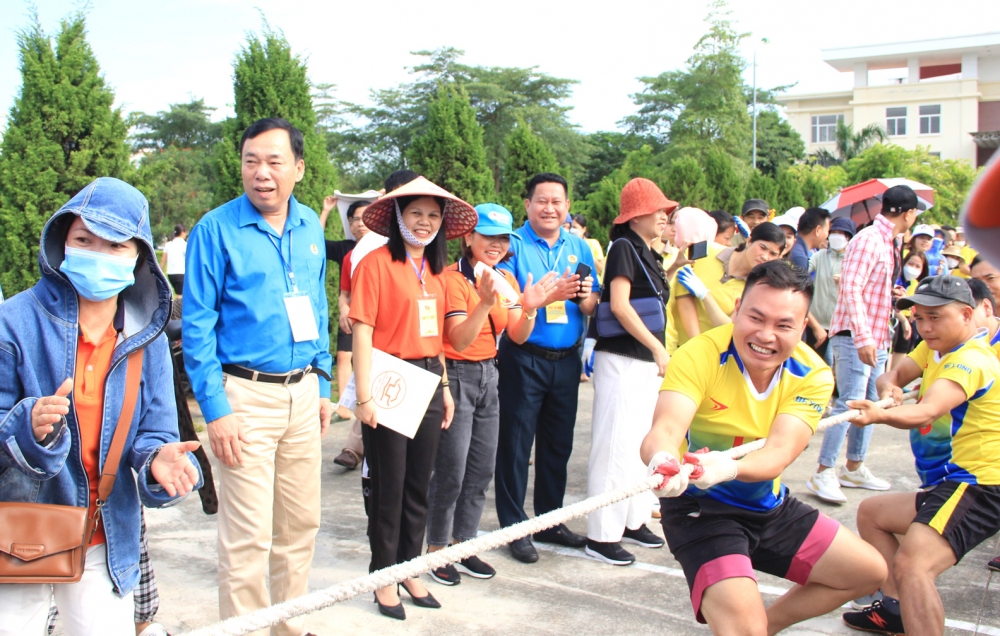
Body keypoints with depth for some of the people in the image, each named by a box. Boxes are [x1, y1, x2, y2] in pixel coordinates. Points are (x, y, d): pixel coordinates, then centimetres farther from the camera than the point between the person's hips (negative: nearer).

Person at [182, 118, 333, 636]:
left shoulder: (310, 226, 8)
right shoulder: (216, 229, -8)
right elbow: (197, 325, -9)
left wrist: (322, 387, 13)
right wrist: (216, 408, -13)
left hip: (302, 393, 6)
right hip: (246, 394, -5)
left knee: (301, 524, 14)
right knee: (248, 538, -2)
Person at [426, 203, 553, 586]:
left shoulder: (507, 280, 9)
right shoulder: (453, 278, -13)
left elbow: (517, 336, 4)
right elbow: (459, 340, -19)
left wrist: (530, 309, -15)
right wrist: (485, 302, -32)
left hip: (488, 374, 7)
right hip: (457, 375, -7)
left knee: (482, 468, 10)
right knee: (451, 471, -4)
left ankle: (463, 546, 23)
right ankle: (437, 550, 11)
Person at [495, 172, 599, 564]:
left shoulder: (579, 248, 11)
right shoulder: (514, 245, -4)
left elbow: (591, 308, 10)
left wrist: (584, 296, -12)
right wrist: (550, 294, -25)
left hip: (567, 359, 5)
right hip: (523, 358, -5)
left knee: (558, 444, 13)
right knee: (516, 445, 0)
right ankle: (514, 528, 11)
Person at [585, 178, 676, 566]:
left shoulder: (646, 253, 17)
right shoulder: (624, 247, -9)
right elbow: (620, 305, -19)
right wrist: (658, 347, -18)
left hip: (646, 360, 9)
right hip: (622, 359, -9)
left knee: (641, 443, 14)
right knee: (616, 445, -5)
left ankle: (632, 521, 26)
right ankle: (602, 535, 2)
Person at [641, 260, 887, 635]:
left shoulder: (813, 375, -11)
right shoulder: (699, 356, -23)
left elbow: (780, 451, -26)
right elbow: (666, 429, -37)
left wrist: (729, 468, -49)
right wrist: (663, 460, -62)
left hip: (770, 506, 6)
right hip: (700, 508, -6)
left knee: (868, 572, 14)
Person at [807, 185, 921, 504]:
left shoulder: (890, 243, 14)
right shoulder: (869, 239, -14)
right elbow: (851, 289, -22)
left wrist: (894, 295, 10)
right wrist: (863, 337, -27)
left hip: (877, 339, 10)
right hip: (855, 337, -10)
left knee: (870, 403, 13)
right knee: (850, 403, -11)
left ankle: (854, 469, 23)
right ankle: (823, 474, -5)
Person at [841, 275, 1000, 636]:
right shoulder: (936, 347, 13)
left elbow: (927, 412, -35)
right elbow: (896, 374, 6)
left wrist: (879, 415, -53)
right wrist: (889, 389, -18)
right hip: (952, 483, 11)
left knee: (911, 566, -30)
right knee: (870, 513, 24)